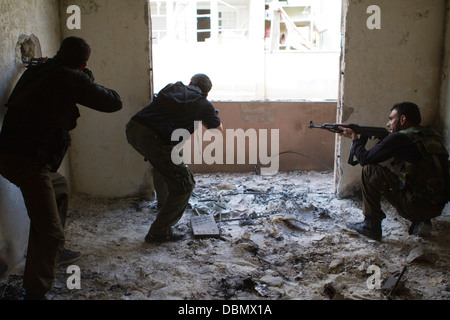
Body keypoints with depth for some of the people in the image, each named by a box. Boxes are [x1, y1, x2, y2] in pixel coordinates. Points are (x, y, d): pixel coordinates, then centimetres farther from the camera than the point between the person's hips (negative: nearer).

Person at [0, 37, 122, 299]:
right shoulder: (72, 79, -10)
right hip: (28, 161, -9)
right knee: (50, 232, -7)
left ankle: (54, 252, 43)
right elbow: (114, 103, -4)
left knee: (60, 188, 32)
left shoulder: (36, 71, 12)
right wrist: (90, 82, 12)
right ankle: (36, 292, 0)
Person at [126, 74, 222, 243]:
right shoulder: (203, 103, 11)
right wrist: (202, 120, 46)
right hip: (153, 139, -7)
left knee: (163, 162, 36)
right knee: (184, 184, 5)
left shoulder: (172, 87, 23)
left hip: (132, 129, 7)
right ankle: (159, 232, 7)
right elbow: (218, 128, 27)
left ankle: (163, 202, 56)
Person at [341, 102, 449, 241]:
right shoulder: (433, 136, 12)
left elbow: (365, 158, -5)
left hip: (416, 206, -8)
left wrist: (355, 138, 12)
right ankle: (420, 222, 17)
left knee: (370, 170, -2)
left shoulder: (399, 138, -11)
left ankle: (371, 225, 3)